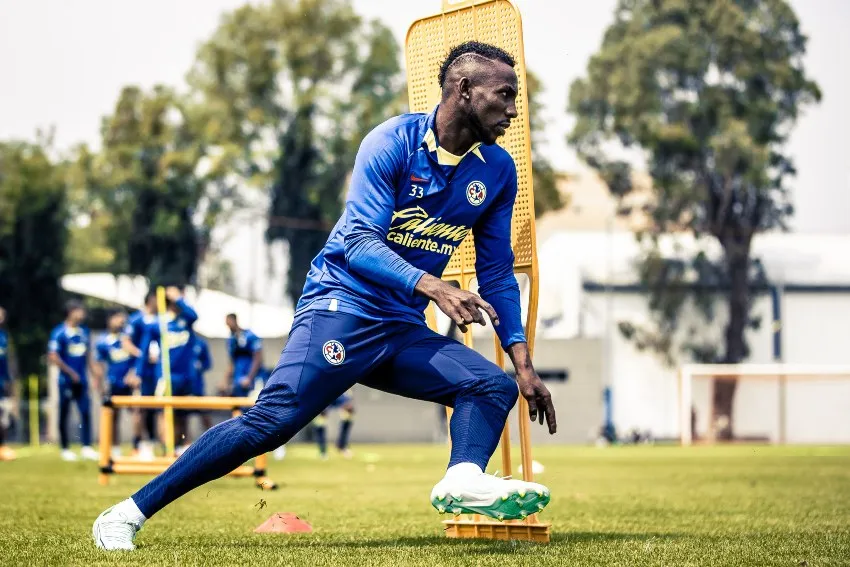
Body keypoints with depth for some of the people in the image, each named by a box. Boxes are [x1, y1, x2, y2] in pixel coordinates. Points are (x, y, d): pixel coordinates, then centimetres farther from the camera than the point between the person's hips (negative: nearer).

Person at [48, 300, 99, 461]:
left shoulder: (84, 332, 10)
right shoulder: (59, 333, -10)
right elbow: (53, 357, -14)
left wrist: (95, 377, 15)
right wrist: (71, 372, -12)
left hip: (82, 381, 5)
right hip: (67, 380, -5)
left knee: (86, 412, 0)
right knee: (64, 415, 3)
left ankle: (87, 447, 3)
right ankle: (65, 449, 10)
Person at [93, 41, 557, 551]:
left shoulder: (498, 171, 6)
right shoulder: (393, 143, -10)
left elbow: (497, 275, 13)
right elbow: (358, 242, -20)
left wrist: (523, 363, 3)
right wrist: (432, 287, -36)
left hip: (403, 331, 7)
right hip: (342, 308, -6)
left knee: (495, 385, -12)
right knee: (273, 421, -18)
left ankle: (464, 480, -39)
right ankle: (128, 514, -15)